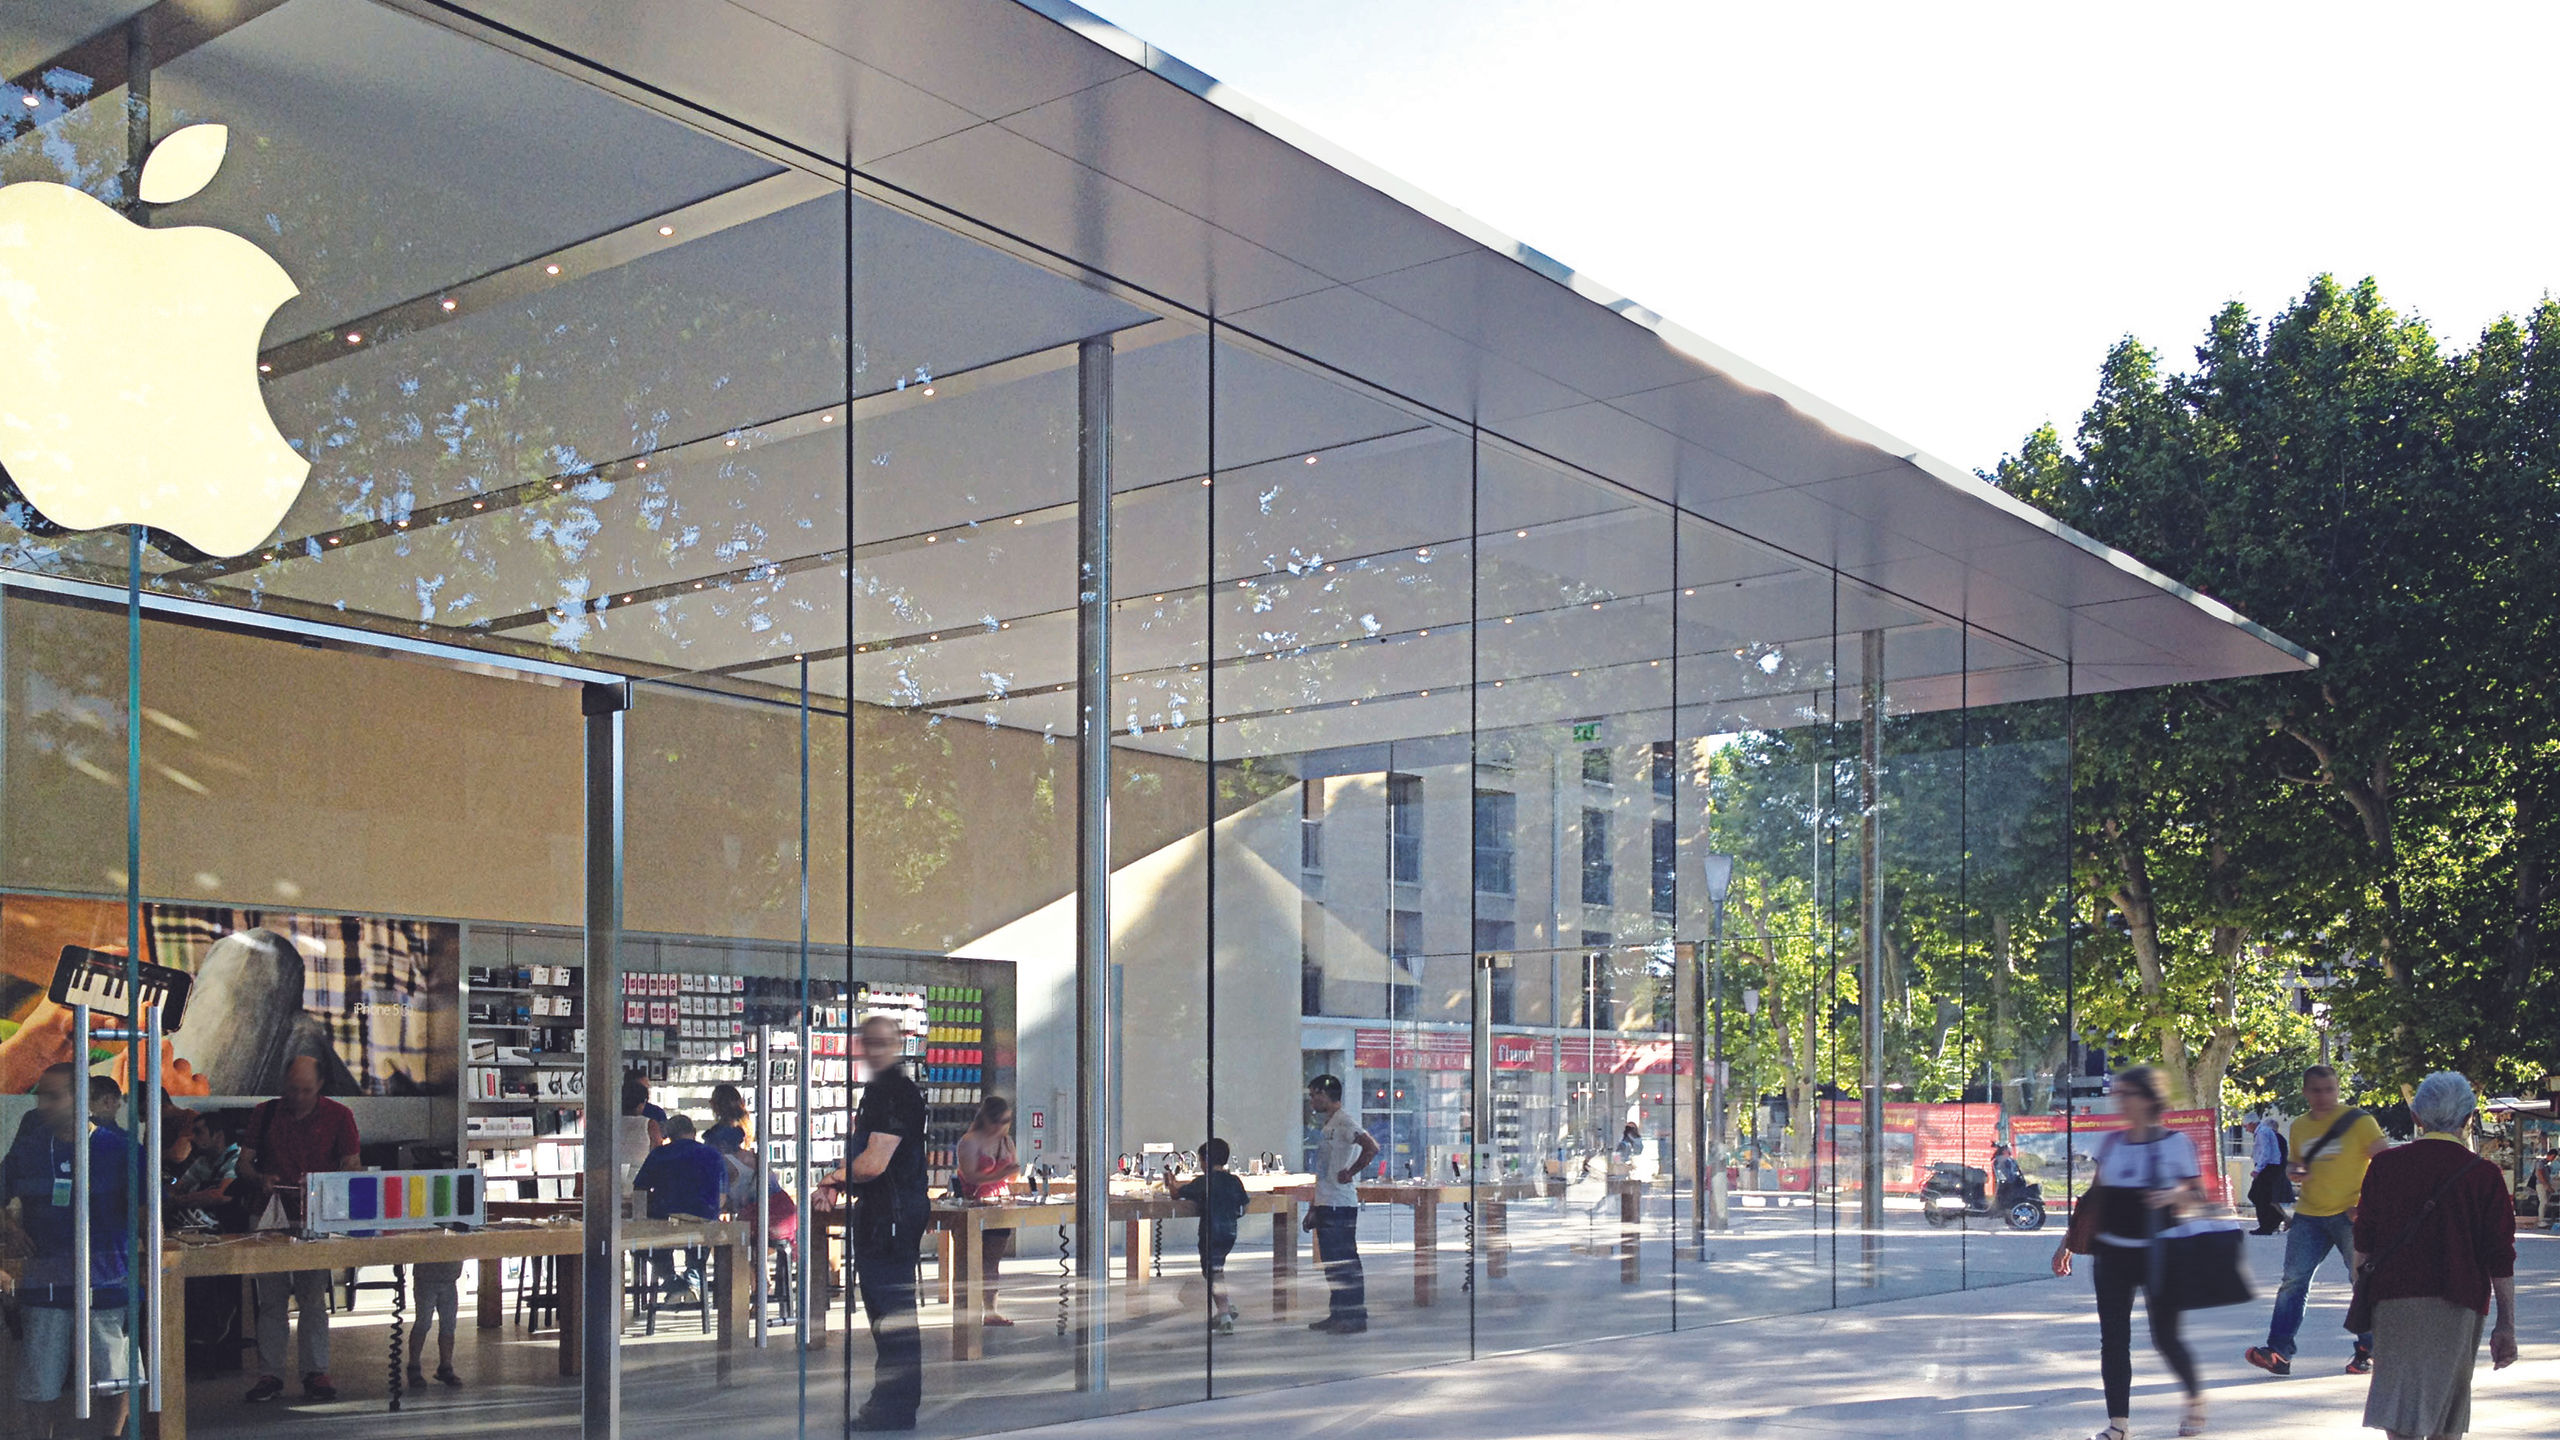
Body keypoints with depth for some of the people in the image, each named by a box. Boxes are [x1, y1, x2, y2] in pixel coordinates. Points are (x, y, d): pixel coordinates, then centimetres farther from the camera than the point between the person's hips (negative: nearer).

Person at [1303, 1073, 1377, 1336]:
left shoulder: (1344, 1122, -11)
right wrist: (1313, 1209, 22)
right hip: (1326, 1205, 10)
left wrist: (1351, 1172, -18)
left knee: (1346, 1261, -7)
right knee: (1331, 1263, 13)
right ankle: (1338, 1314, 20)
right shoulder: (1327, 1125, 19)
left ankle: (1355, 1317, -4)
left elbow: (1372, 1147, -27)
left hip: (1341, 1205, -10)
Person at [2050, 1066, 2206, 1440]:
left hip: (2158, 1255, -4)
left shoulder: (2175, 1142, -5)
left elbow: (2198, 1194, -3)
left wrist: (2175, 1194, -24)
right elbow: (2094, 1196, 15)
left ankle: (2195, 1396, 29)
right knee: (2113, 1339, 0)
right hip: (2111, 1254, 4)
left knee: (2165, 1337, -1)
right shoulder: (2111, 1143, 7)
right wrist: (2068, 1242, 15)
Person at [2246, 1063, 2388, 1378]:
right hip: (2309, 1216, 4)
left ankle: (2367, 1352, 17)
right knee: (2293, 1281, -4)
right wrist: (2292, 1172, -1)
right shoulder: (2299, 1127, 11)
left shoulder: (2359, 1122, -4)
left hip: (2350, 1214, -4)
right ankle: (2278, 1352, -6)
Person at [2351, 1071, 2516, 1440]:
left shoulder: (2385, 1165, 2)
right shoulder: (2484, 1175, -3)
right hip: (2459, 1307, 0)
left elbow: (2363, 1243, 6)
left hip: (2395, 1299, 0)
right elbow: (2501, 1260, -3)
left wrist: (2362, 1297, 18)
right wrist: (2506, 1324, 2)